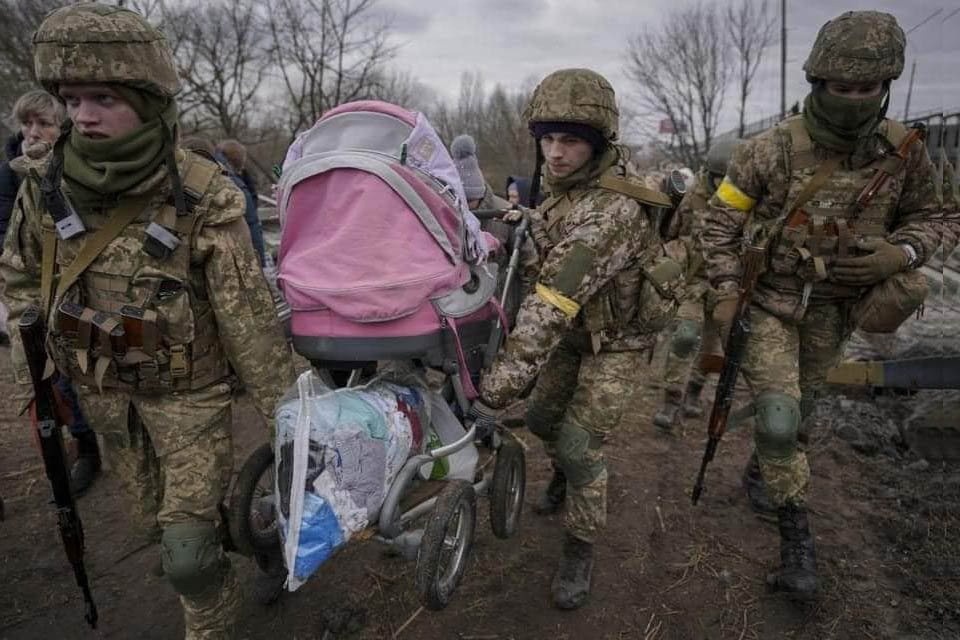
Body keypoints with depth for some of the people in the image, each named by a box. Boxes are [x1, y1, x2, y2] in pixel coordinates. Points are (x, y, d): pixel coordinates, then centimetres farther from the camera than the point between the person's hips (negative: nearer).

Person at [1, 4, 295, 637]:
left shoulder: (204, 199, -21)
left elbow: (250, 316, -20)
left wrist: (283, 410, -17)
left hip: (190, 390, -5)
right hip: (104, 389, 5)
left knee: (188, 548, -2)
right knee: (156, 515, 24)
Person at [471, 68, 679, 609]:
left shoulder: (613, 210, -37)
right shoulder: (566, 180, -10)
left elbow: (552, 306, -44)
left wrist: (494, 392, -45)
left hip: (617, 338, -7)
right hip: (577, 328, 8)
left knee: (580, 445, -9)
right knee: (543, 419, 17)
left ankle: (581, 550, 16)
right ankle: (566, 474, 50)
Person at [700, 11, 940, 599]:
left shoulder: (905, 153, -7)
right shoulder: (770, 150, -16)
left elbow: (926, 217, 7)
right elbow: (721, 221, -8)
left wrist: (900, 255, -16)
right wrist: (727, 292, -14)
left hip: (832, 309, 4)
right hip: (766, 301, -3)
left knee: (801, 408, 19)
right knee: (777, 415, -14)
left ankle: (763, 468, 49)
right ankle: (797, 531, 4)